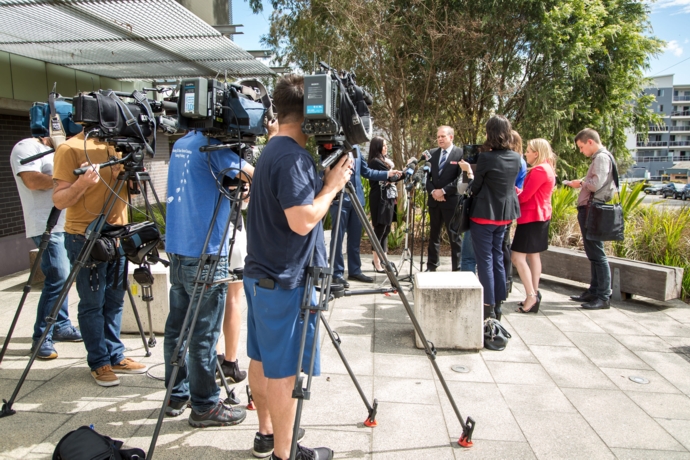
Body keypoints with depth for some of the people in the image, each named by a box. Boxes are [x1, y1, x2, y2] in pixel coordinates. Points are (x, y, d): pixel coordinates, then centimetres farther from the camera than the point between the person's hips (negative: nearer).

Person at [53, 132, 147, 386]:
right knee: (92, 304, 2)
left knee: (115, 301, 12)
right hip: (85, 238, -6)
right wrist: (81, 184, -30)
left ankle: (116, 356, 23)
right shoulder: (70, 148, -9)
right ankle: (99, 362, 14)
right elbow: (59, 200, -12)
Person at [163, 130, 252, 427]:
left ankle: (177, 395, 26)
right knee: (204, 333, 0)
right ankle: (204, 406, 9)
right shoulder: (213, 145, -11)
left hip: (177, 251, 9)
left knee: (177, 327, 14)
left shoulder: (180, 144, 15)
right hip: (205, 255, -8)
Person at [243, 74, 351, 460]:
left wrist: (328, 182, 8)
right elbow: (303, 221, -26)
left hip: (261, 275, 10)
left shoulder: (273, 151, 11)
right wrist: (333, 184, -14)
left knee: (263, 359, 18)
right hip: (286, 281, -10)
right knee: (284, 369, 1)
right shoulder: (292, 157, -20)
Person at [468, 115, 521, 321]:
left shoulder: (486, 158, -18)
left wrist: (470, 173, 10)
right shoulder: (516, 158, 2)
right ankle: (498, 303, 21)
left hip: (484, 214, -7)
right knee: (497, 258, 15)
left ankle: (488, 306, 3)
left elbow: (475, 187, -10)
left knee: (485, 260, 0)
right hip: (504, 215, 7)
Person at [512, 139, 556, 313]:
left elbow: (525, 196, -18)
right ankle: (534, 294, 18)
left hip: (532, 217, -11)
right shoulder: (547, 169, 16)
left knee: (518, 256, -10)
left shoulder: (539, 170, -17)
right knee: (533, 255, 13)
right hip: (541, 215, 11)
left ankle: (531, 296, -12)